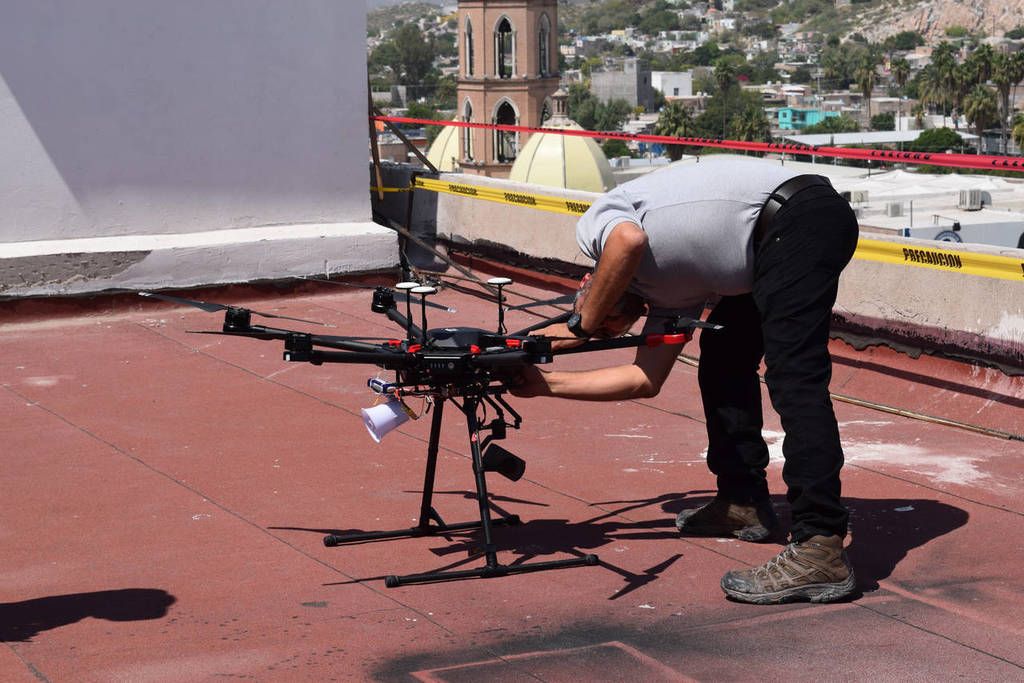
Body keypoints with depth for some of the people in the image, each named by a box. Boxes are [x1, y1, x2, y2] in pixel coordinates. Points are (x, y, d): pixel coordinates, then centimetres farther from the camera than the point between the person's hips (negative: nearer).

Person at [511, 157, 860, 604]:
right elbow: (644, 379, 18)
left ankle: (821, 551, -21)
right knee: (723, 362, 23)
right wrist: (545, 383, 26)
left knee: (793, 379, -16)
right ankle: (744, 505, 31)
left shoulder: (594, 222, 6)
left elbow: (630, 240, -19)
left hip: (799, 218, -10)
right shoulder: (667, 295, 25)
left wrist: (582, 326, -6)